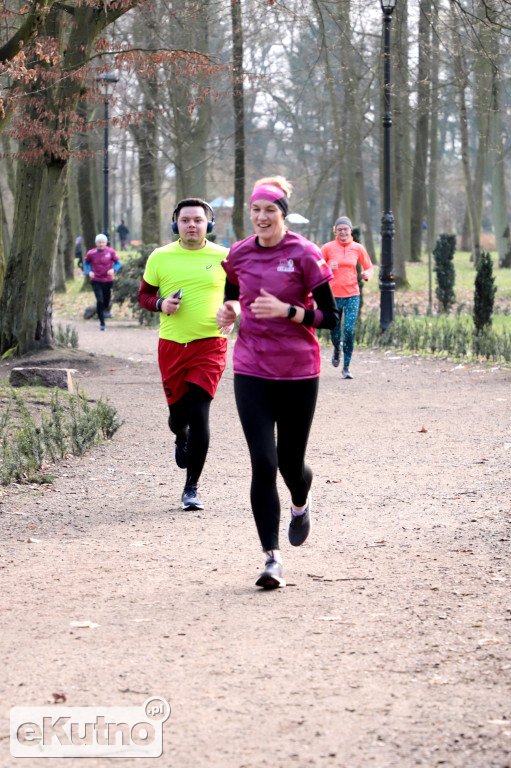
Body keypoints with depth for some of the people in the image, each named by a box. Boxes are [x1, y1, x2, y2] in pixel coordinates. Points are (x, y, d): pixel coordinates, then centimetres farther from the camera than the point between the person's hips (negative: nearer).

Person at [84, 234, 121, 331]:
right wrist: (89, 272, -6)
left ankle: (103, 310, 47)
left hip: (108, 281, 1)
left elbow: (118, 263, 2)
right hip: (96, 282, -1)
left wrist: (113, 269, -19)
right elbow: (86, 263, 12)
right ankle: (102, 323, -3)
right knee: (100, 301, -14)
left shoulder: (110, 252, -6)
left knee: (106, 303, 9)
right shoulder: (91, 253, -5)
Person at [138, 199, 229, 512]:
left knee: (199, 412, -12)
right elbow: (144, 295, 12)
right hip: (172, 344, 2)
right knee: (177, 411, 10)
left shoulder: (224, 257, 1)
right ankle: (181, 439, 51)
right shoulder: (160, 257, 4)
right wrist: (161, 304, -9)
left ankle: (192, 488, -3)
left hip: (210, 344, -2)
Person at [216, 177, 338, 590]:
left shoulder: (305, 255, -8)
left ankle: (302, 501, 45)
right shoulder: (239, 255, 3)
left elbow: (331, 316, -7)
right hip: (251, 370, 2)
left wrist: (286, 311, -20)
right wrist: (230, 310, 2)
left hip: (298, 371, -2)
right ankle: (272, 557, -6)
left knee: (290, 462, 7)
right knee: (262, 463, -10)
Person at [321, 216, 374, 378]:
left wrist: (367, 274, -9)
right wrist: (328, 268, -16)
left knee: (349, 330, -13)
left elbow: (369, 267, 15)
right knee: (334, 332, 6)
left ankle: (346, 367, -3)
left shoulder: (358, 248, 4)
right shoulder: (328, 247, 0)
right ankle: (337, 349, 43)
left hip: (352, 295, 0)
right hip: (333, 295, 0)